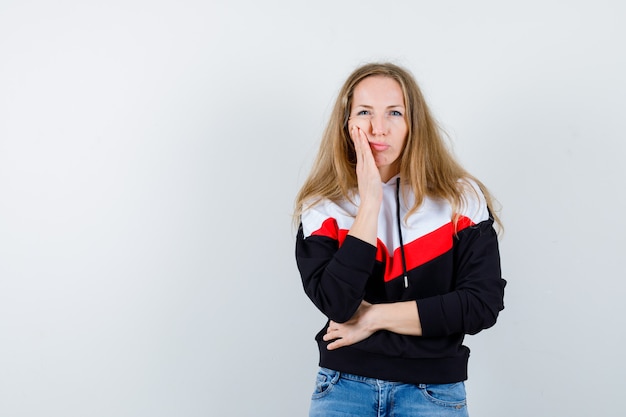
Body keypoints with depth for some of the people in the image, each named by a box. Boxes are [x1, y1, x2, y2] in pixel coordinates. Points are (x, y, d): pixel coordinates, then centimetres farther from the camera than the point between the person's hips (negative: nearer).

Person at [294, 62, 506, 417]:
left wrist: (374, 316, -12)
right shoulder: (322, 207, -5)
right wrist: (370, 201, -19)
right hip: (345, 386, 0)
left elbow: (483, 303, -11)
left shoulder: (462, 199, -5)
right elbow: (337, 304, -18)